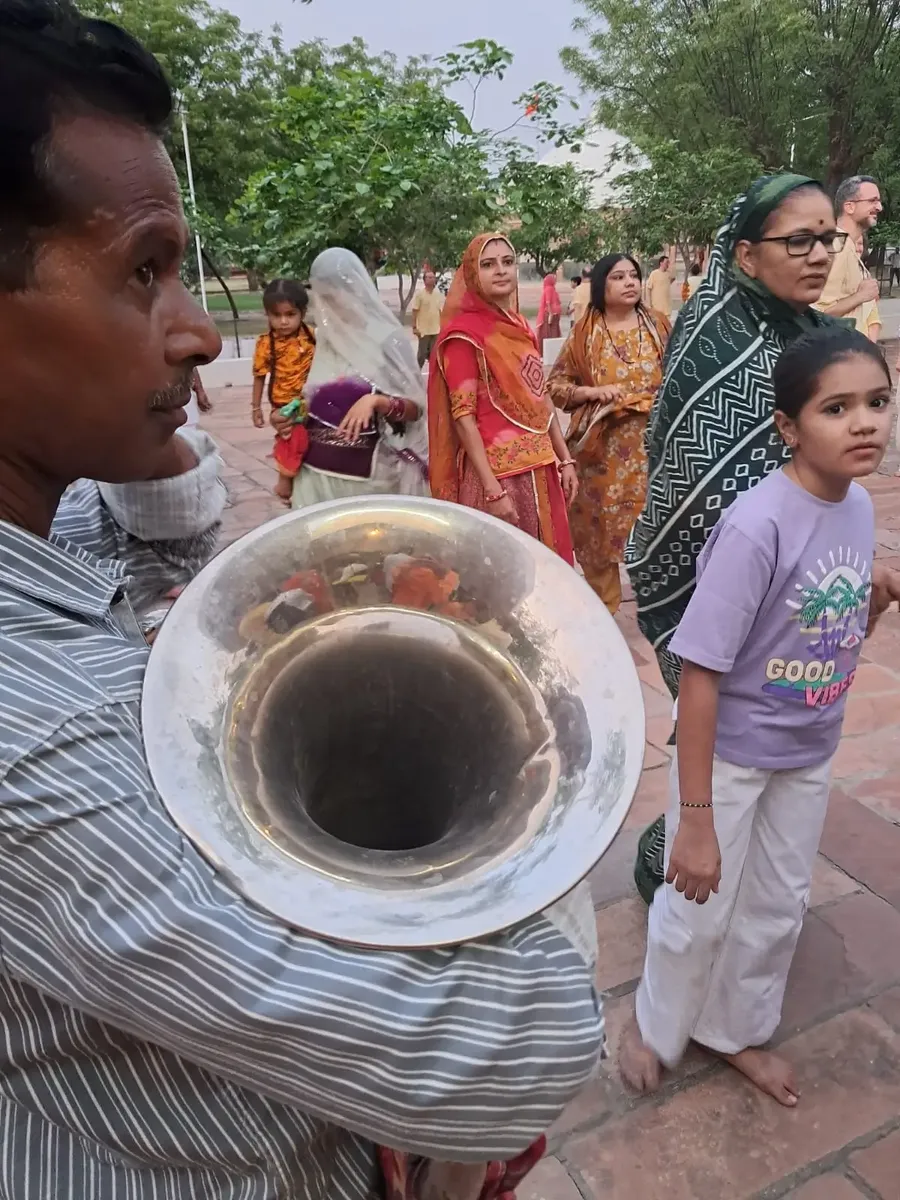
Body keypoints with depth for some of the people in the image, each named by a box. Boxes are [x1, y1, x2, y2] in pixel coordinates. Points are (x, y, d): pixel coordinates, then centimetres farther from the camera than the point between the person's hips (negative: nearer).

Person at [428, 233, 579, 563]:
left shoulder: (520, 326, 13)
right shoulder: (464, 333, -10)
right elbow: (463, 416, -15)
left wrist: (564, 459, 14)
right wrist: (493, 490, -20)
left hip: (539, 468, 7)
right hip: (497, 472, -7)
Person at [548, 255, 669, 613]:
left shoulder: (657, 325, 6)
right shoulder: (585, 332, 2)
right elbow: (556, 384, 4)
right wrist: (593, 392, -11)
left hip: (651, 442, 1)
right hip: (603, 446, -1)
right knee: (601, 524, 5)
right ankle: (602, 607, 22)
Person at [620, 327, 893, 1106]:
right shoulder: (757, 526, -27)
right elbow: (700, 674, -25)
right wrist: (696, 818, -22)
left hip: (809, 755, 6)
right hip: (730, 752, -6)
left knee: (779, 906, 22)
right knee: (699, 908, 14)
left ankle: (736, 1030, 49)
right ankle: (658, 1025, 44)